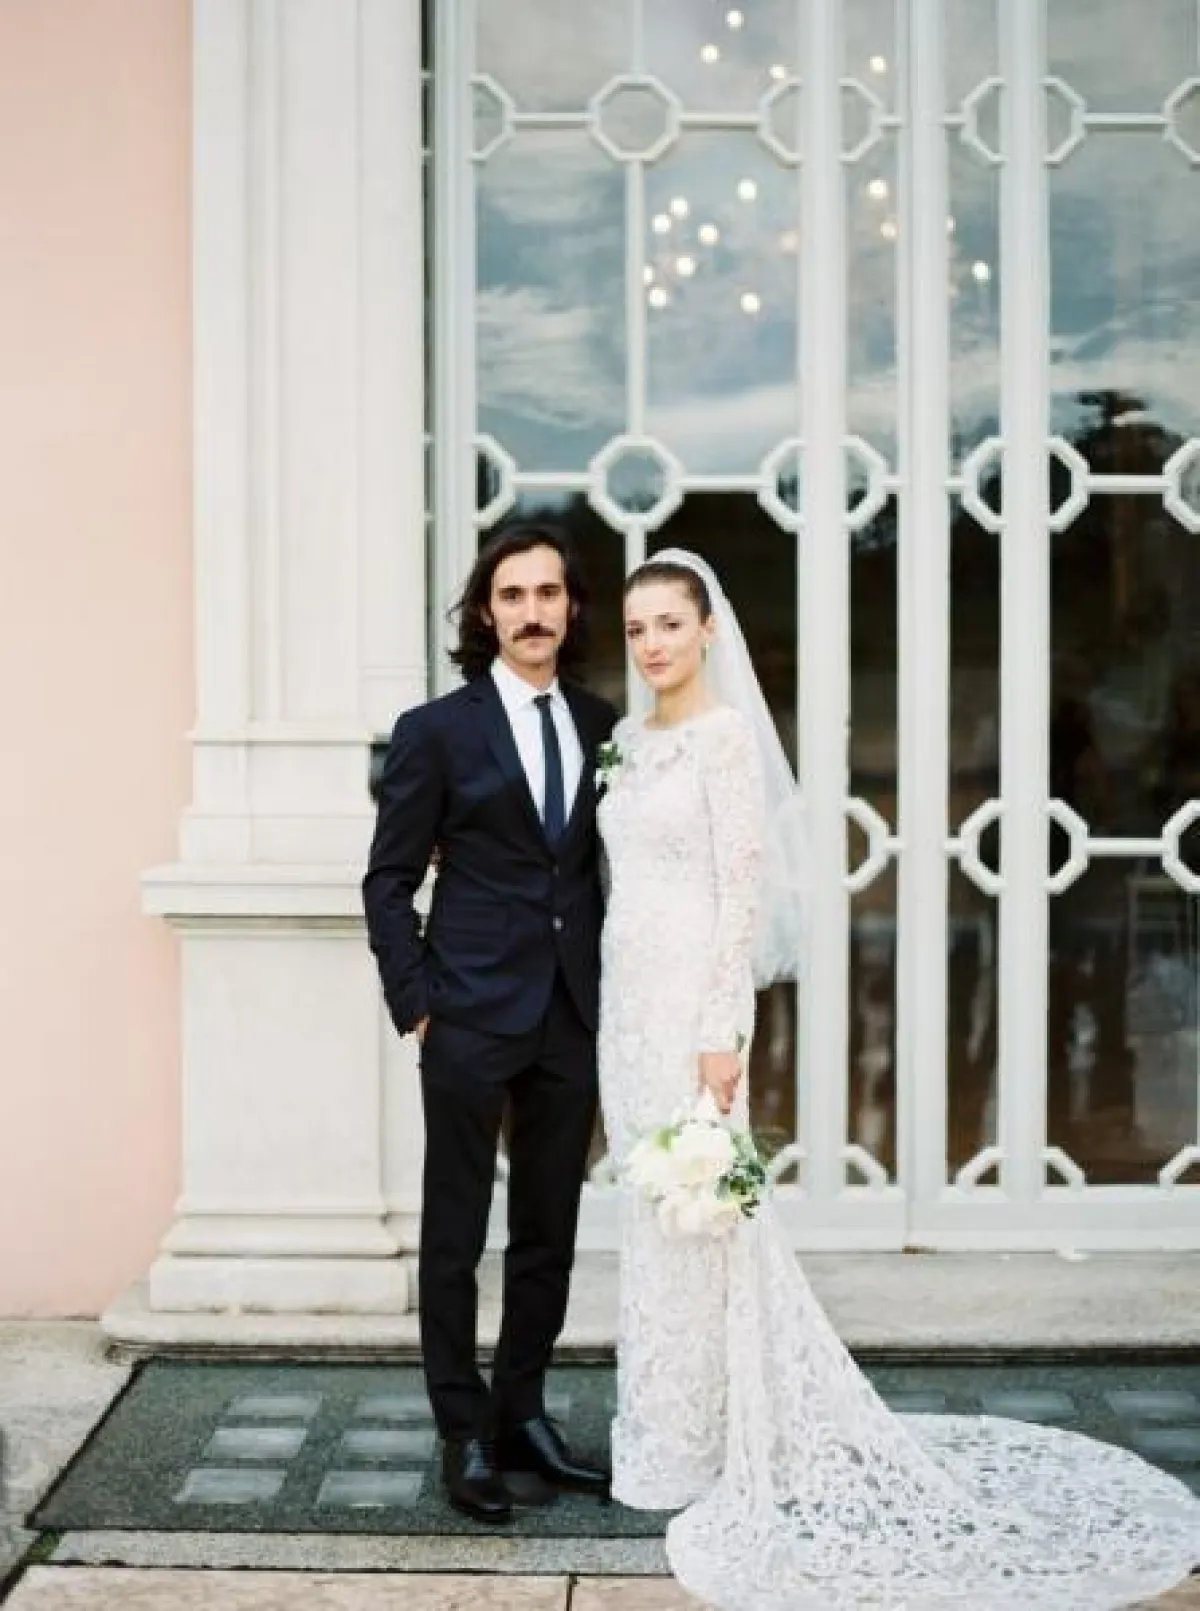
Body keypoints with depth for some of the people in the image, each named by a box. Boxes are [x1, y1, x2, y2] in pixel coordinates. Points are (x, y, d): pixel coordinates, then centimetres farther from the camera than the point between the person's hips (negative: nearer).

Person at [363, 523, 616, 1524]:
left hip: (573, 1020, 4)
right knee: (456, 1237, 5)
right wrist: (416, 1008, -7)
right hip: (470, 1019, -4)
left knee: (549, 1236, 13)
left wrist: (615, 997, 5)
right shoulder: (436, 730, -3)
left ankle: (522, 1414, 27)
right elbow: (389, 882, -2)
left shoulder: (604, 726, 8)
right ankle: (465, 1435, 18)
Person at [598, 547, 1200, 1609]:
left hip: (688, 995, -8)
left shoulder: (725, 733, -11)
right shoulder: (631, 739, 13)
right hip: (626, 993, 8)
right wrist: (616, 1016, 16)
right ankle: (670, 1428, 27)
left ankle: (690, 1445, 14)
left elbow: (744, 890, -16)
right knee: (652, 1215, 14)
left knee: (694, 1213, 0)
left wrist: (721, 1033, -20)